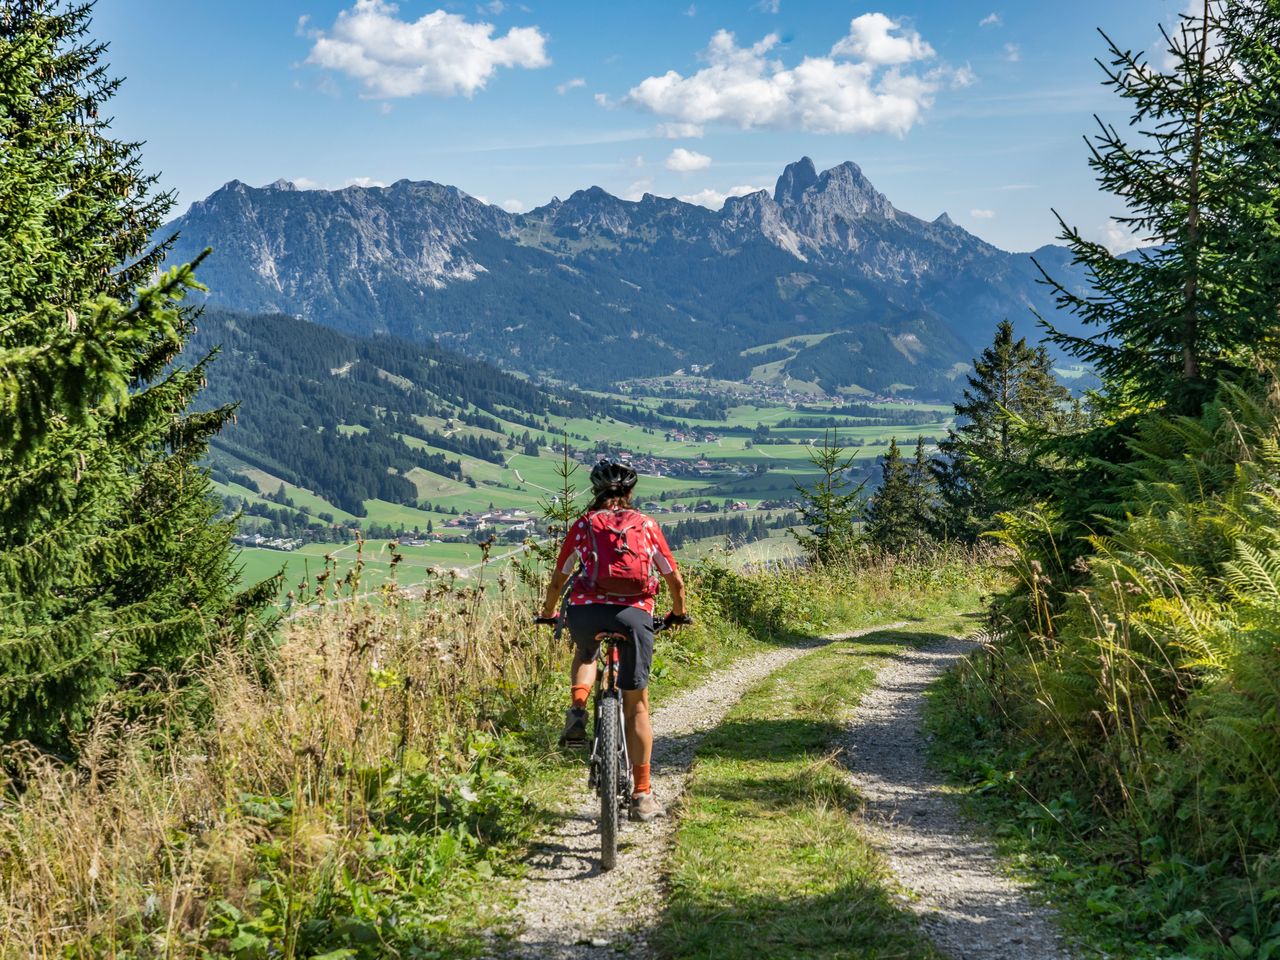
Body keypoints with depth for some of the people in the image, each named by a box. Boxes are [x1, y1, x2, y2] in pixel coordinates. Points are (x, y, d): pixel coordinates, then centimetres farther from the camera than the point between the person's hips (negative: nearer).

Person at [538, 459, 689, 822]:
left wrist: (548, 613, 44)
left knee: (586, 653, 38)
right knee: (636, 706, 13)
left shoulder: (582, 525, 19)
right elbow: (674, 580, 22)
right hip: (634, 614, -1)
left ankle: (577, 710, 10)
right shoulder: (646, 525, 19)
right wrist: (679, 613, 42)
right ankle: (642, 795, 12)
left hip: (585, 611, 1)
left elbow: (558, 580, 25)